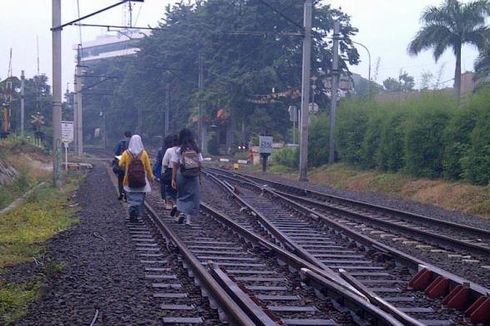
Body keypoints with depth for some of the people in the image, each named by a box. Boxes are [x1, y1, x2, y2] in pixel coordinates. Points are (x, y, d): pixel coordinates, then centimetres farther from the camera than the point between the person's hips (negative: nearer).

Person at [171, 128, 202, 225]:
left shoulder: (178, 150, -5)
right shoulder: (196, 150, 1)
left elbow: (175, 166, -6)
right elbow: (199, 164, 2)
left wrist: (173, 179, -2)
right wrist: (199, 178, 10)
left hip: (182, 175, -1)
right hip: (194, 176, 1)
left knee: (182, 195, 17)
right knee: (193, 196, 8)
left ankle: (180, 211, -3)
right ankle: (188, 218, 5)